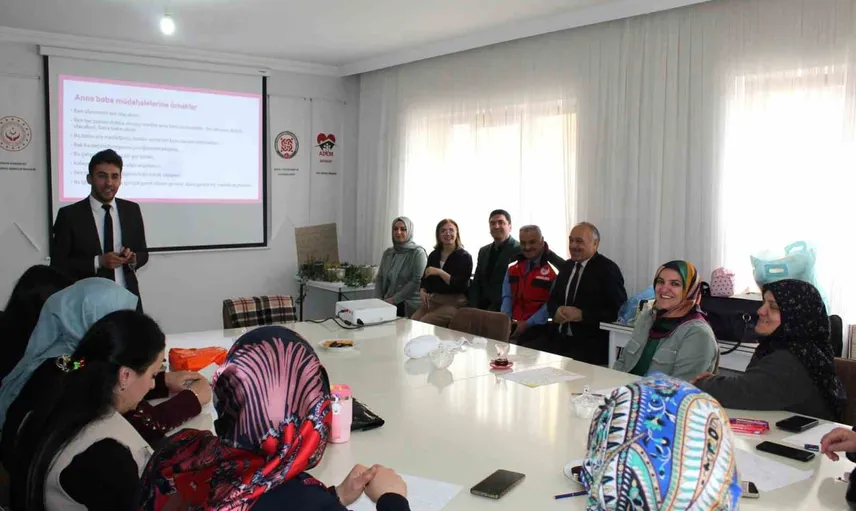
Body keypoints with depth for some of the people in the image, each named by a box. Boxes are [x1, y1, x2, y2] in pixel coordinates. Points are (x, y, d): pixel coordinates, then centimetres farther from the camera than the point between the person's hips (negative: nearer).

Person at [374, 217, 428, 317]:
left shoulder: (418, 253, -3)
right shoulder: (387, 253, 15)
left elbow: (417, 281, -11)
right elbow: (379, 278, 16)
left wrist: (394, 299, -14)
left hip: (409, 305, -5)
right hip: (387, 304, 5)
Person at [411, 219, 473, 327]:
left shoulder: (465, 257, -4)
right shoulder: (434, 255, 12)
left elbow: (460, 285, -14)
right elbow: (425, 278, 14)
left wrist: (440, 272, -22)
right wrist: (422, 291, -7)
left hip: (454, 302, -5)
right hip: (433, 300, 5)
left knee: (423, 323, -25)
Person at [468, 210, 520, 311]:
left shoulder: (520, 250, -5)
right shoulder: (483, 251, 17)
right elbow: (476, 284, 13)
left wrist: (496, 308, -16)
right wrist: (474, 308, -3)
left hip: (504, 309, -5)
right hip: (482, 307, 5)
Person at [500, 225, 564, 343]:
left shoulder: (554, 267, -10)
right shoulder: (513, 266, 11)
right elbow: (507, 296, 10)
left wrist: (528, 324, -16)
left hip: (538, 329, -5)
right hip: (512, 326, 5)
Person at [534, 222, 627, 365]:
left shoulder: (608, 269, -5)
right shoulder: (567, 266, 14)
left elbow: (618, 311, -11)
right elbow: (552, 300, 20)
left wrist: (581, 315, -17)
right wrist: (556, 311, -4)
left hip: (590, 343, -6)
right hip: (559, 337, 6)